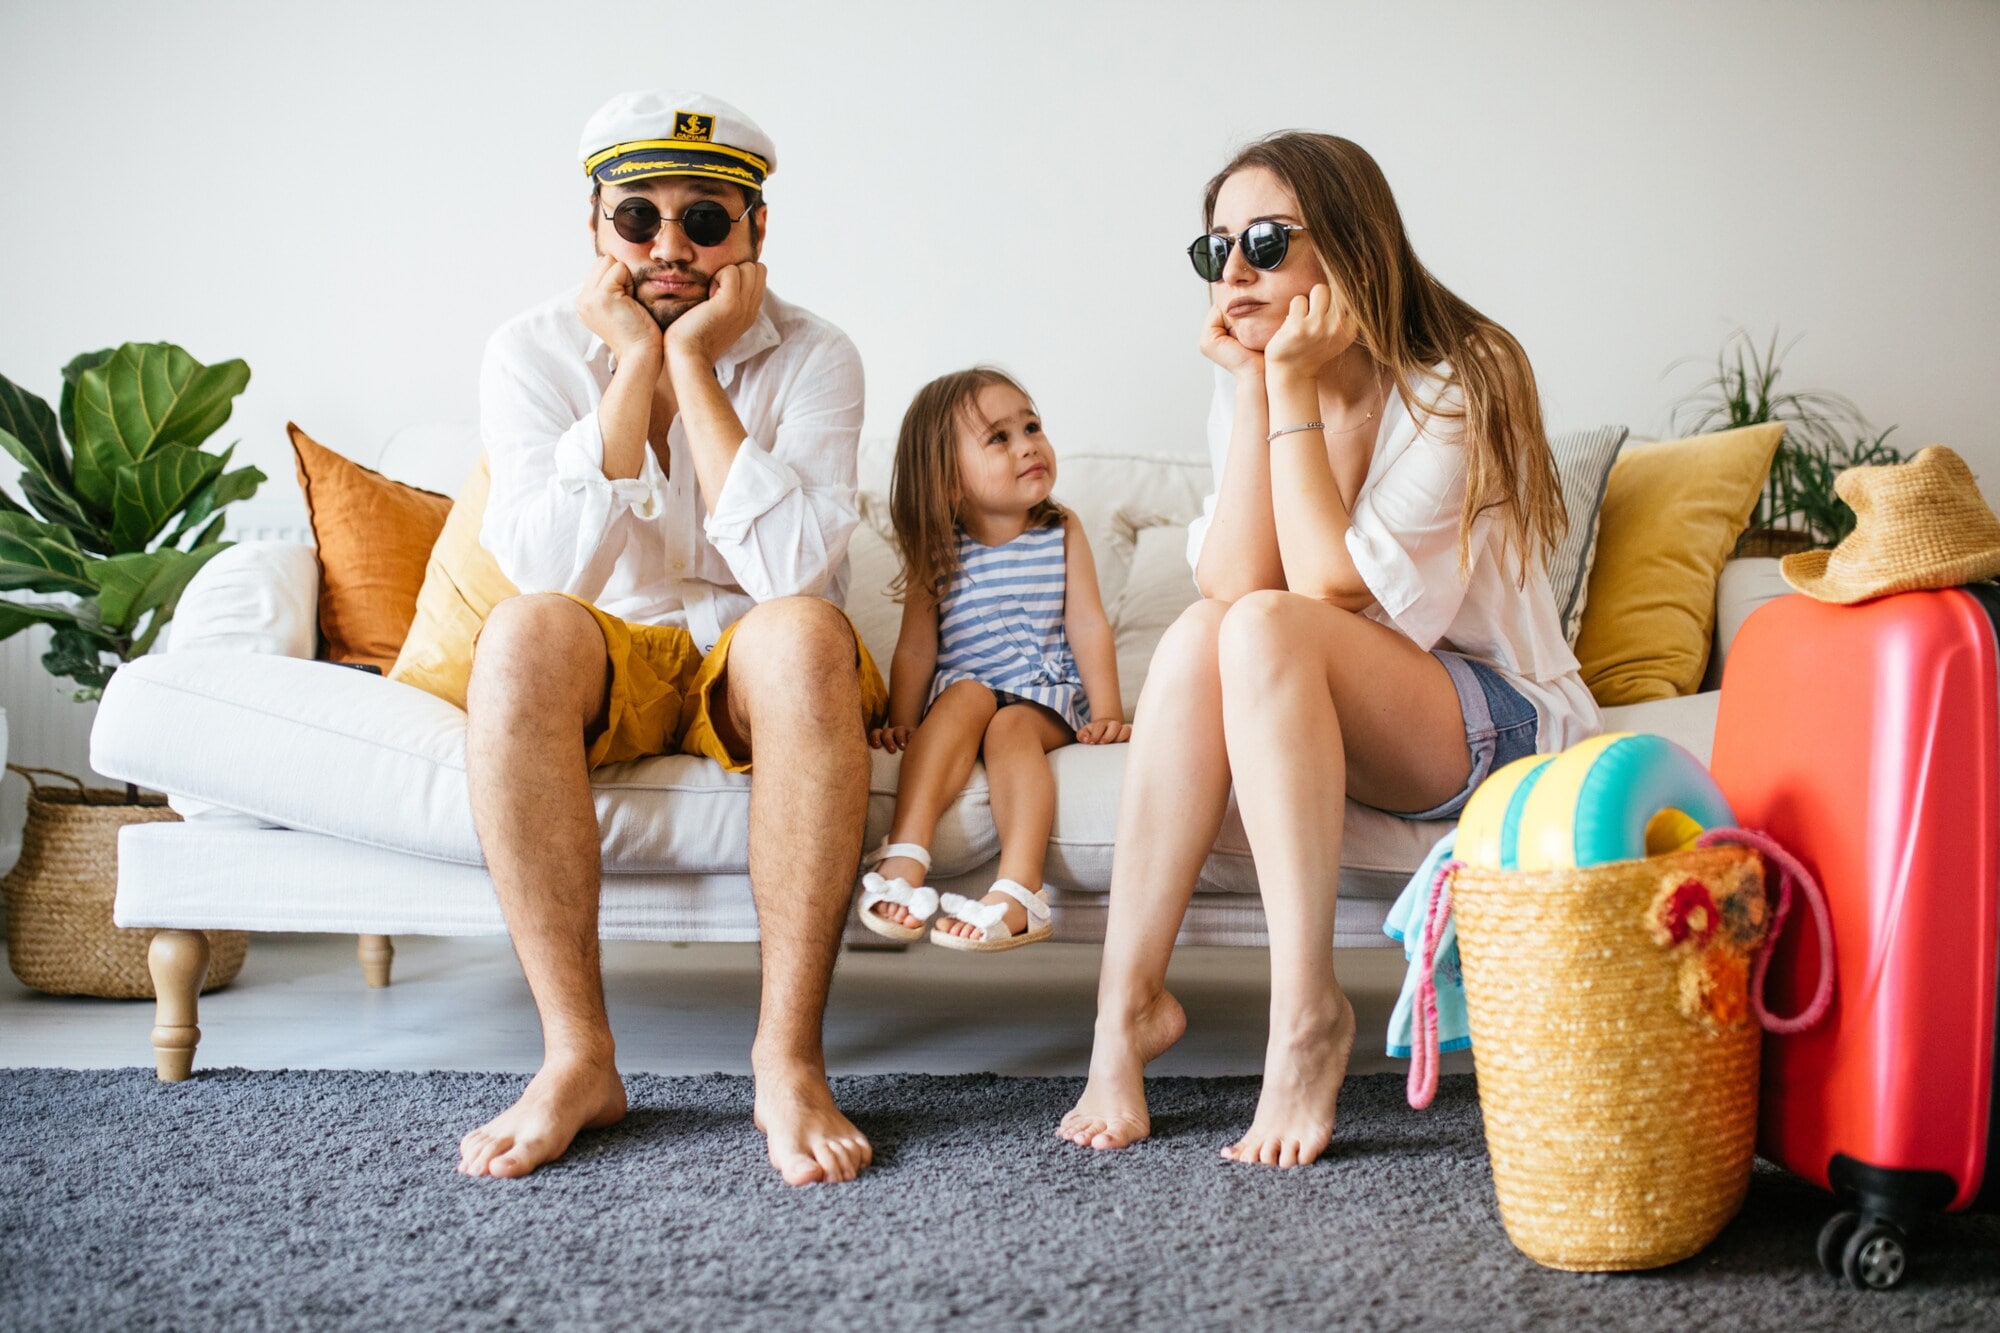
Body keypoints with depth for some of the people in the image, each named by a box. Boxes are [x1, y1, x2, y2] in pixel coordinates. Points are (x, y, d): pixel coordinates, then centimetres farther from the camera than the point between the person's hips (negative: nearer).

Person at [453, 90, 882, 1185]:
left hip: (750, 669, -1)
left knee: (801, 630, -35)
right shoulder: (532, 351, -4)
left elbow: (789, 568, -23)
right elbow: (549, 571, -20)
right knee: (522, 630, -33)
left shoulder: (811, 357, -7)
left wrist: (693, 363, -21)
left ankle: (789, 1059, -32)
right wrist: (635, 364, -19)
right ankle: (577, 1058, -28)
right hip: (606, 664, 1)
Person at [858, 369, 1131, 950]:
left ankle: (1017, 893, -46)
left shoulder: (1062, 533, 6)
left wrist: (1107, 714, -8)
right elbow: (916, 650, 2)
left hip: (1046, 697, 0)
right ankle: (904, 856, -41)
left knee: (1011, 727, -31)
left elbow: (1087, 626, 1)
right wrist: (900, 726, -9)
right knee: (968, 694, -32)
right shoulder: (938, 552, 4)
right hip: (957, 696, 0)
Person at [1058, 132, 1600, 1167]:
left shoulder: (1459, 385, -14)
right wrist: (1254, 387, -17)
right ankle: (1127, 1001, -26)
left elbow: (1329, 588, -23)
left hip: (1498, 726, -5)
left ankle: (1306, 1013, -30)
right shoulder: (1247, 389, 3)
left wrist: (1295, 387, -21)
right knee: (1198, 633, -27)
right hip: (1335, 731, 5)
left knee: (1267, 630, -32)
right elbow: (1227, 582, -13)